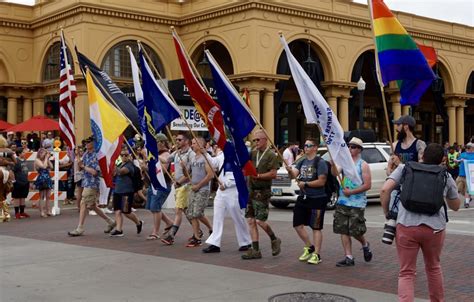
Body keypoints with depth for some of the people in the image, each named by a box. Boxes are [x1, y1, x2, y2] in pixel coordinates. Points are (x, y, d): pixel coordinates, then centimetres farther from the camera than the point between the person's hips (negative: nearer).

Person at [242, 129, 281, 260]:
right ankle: (255, 250, 9)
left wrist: (258, 176, -17)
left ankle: (274, 240, 15)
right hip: (250, 190, 7)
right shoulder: (253, 153, 14)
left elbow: (273, 174, -14)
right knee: (251, 221, 4)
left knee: (260, 221, -10)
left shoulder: (271, 155, -6)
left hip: (262, 192, -7)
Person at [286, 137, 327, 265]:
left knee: (316, 227, -1)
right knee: (298, 224, 10)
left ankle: (316, 254, 7)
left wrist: (305, 184, -14)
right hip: (302, 197, 7)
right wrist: (290, 171, -20)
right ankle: (309, 247, 30)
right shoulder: (302, 162, 11)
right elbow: (294, 175, 1)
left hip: (317, 199, -7)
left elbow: (321, 181, -16)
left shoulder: (320, 163, -10)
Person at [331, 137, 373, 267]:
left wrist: (351, 192, -15)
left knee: (356, 231, -2)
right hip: (342, 202, 5)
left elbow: (367, 185, -10)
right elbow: (335, 173, -9)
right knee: (344, 230, 3)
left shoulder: (363, 165, -5)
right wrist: (333, 163, -26)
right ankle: (349, 258, 10)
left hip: (357, 204, -5)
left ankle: (365, 245, 29)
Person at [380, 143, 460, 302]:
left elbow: (385, 190, -3)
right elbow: (455, 206, 25)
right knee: (433, 268, 25)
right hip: (435, 228, 2)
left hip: (406, 225, -2)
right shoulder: (446, 176, 15)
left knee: (406, 273, 6)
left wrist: (387, 213, 8)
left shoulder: (404, 168, 10)